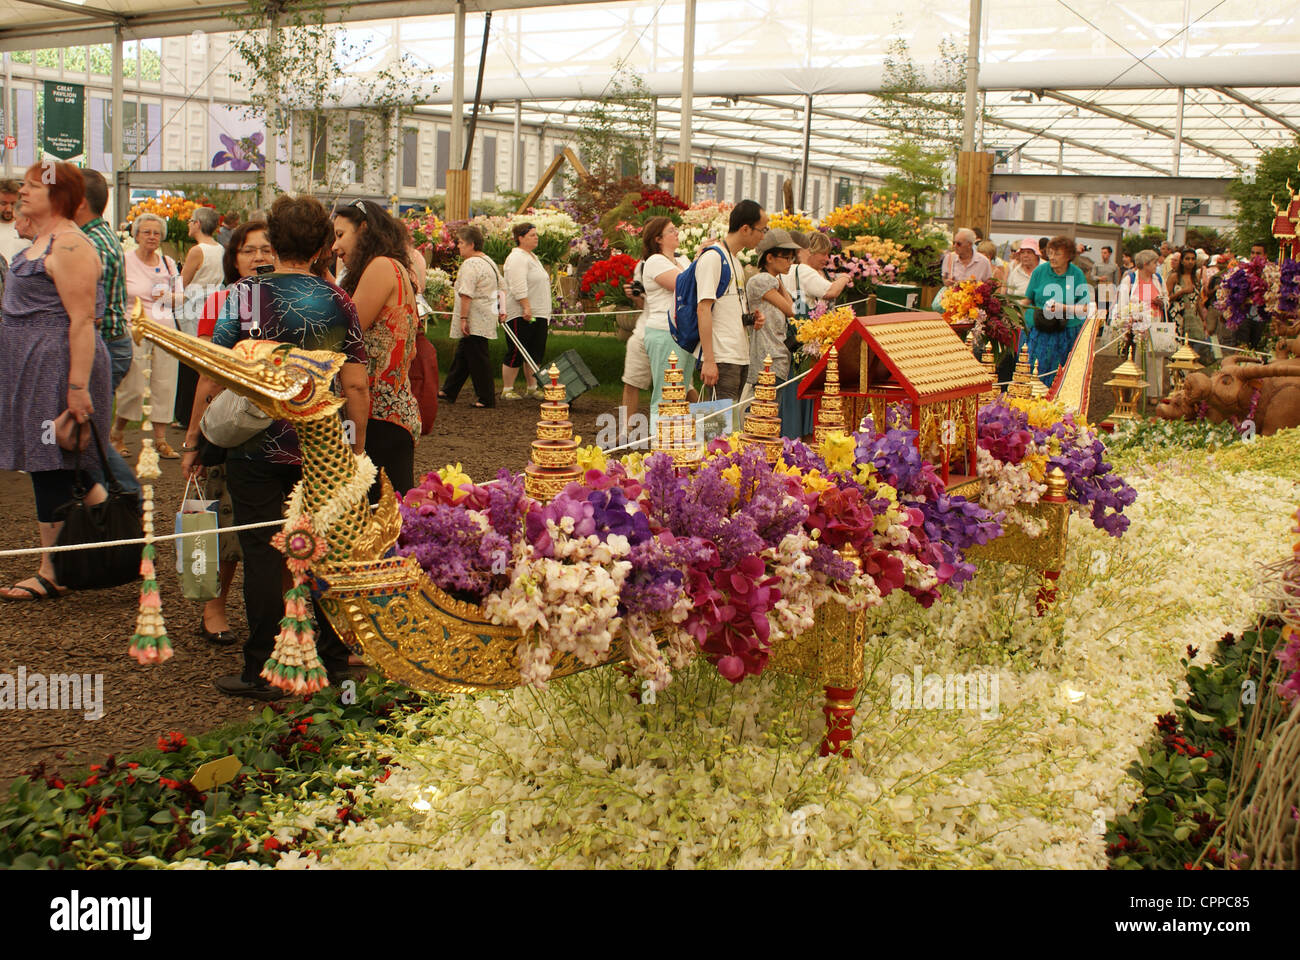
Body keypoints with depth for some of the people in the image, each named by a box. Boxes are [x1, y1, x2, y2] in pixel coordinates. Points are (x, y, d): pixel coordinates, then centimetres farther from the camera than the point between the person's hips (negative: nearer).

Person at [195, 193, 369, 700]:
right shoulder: (338, 301, 0)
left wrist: (194, 442, 3)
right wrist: (357, 449, 8)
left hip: (256, 447, -2)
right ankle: (334, 661, 21)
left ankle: (263, 670, 9)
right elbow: (356, 386, -2)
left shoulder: (245, 294, -5)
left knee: (262, 552, 4)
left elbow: (212, 377, -7)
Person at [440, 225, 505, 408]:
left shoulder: (470, 264, -18)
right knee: (462, 356, 17)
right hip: (486, 319, 10)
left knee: (477, 359, -3)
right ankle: (449, 391, 26)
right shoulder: (488, 261, 14)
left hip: (474, 322, -10)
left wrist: (463, 318, -22)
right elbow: (501, 287, 20)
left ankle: (487, 399, 1)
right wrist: (501, 311, 21)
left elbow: (466, 295, -24)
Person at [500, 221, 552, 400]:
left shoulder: (532, 256, 19)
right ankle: (507, 389, 2)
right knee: (516, 352, -5)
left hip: (537, 314, 10)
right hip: (520, 314, -10)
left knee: (536, 352, 9)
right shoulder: (517, 258, -13)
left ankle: (532, 387, 16)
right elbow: (518, 287, -23)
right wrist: (526, 307, -28)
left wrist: (545, 313, 23)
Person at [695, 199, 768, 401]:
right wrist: (708, 360, -21)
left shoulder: (736, 261, 21)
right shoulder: (712, 257, -9)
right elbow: (703, 310, -16)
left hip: (741, 357, 9)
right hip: (722, 359, -9)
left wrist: (751, 318, 7)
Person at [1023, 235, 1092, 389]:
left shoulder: (1077, 274, 1)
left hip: (1068, 334, 0)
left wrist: (1064, 308, -15)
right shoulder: (1040, 271, 3)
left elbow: (1085, 308, -2)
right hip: (1040, 333, 1)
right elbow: (1027, 300, 11)